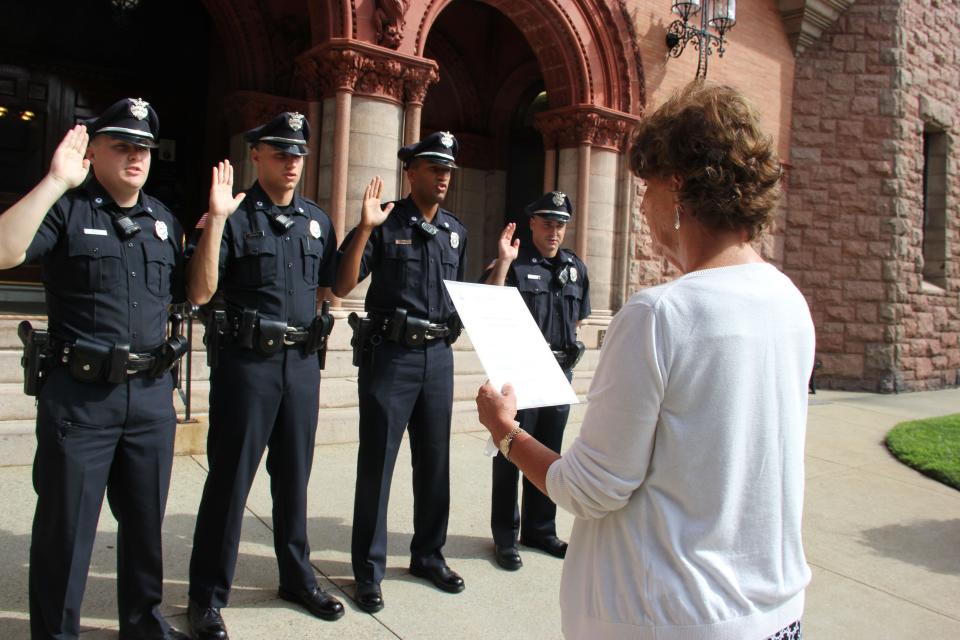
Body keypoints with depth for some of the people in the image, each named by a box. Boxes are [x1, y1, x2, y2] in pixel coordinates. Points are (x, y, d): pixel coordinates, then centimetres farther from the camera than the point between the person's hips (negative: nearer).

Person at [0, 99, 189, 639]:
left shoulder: (162, 219, 11)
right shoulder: (66, 209, -3)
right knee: (66, 524, 9)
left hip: (152, 395, 5)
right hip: (79, 395, -4)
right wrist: (56, 181, -23)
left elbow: (193, 292, 13)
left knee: (147, 519, 17)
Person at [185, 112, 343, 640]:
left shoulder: (316, 219, 10)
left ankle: (297, 577, 32)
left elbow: (334, 285, 14)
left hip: (302, 361, 5)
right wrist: (216, 219, -22)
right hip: (246, 361, -5)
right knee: (229, 478, 4)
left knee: (293, 475, 16)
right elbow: (200, 292, -15)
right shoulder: (235, 216, -6)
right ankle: (207, 595, 20)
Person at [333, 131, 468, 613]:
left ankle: (428, 555, 30)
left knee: (434, 461, 13)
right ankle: (368, 570, 16)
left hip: (439, 356, 5)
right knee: (377, 461, 2)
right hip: (390, 354, -5)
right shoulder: (385, 224, -5)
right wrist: (366, 228, -20)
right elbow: (342, 287, -13)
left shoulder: (456, 231, 12)